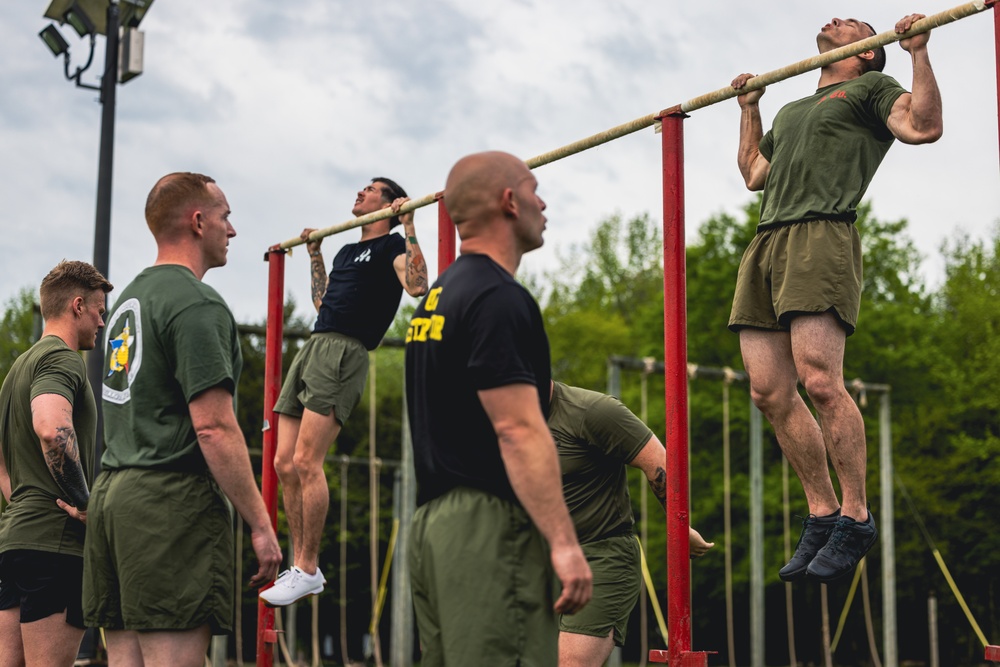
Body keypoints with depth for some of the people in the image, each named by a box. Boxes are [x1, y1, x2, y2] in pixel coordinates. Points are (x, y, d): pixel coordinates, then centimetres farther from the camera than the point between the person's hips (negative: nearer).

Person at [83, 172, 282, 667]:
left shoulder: (129, 298, 21)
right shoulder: (196, 303, -10)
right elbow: (213, 428, -17)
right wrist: (260, 524, -13)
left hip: (111, 495, 9)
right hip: (172, 500, -9)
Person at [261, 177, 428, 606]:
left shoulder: (391, 246, 1)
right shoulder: (347, 252, 27)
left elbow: (416, 285, -18)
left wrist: (408, 225, -18)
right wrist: (314, 254, 39)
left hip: (344, 353, -9)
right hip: (313, 347, 9)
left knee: (306, 462, -16)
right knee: (285, 464, 4)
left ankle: (308, 571, -9)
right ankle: (299, 565, 10)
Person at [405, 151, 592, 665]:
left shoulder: (438, 299, 20)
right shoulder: (499, 299, -12)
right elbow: (518, 429, -21)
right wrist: (563, 543, -23)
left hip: (434, 523, 11)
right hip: (490, 526, -10)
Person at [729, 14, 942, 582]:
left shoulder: (870, 88, 15)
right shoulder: (790, 112, 35)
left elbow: (924, 126, -2)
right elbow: (754, 174, 42)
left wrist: (918, 51, -2)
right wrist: (748, 108, 47)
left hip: (821, 237, -7)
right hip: (766, 242, 8)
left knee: (819, 380, -19)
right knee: (770, 393, -2)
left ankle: (856, 519, -11)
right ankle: (822, 514, 6)